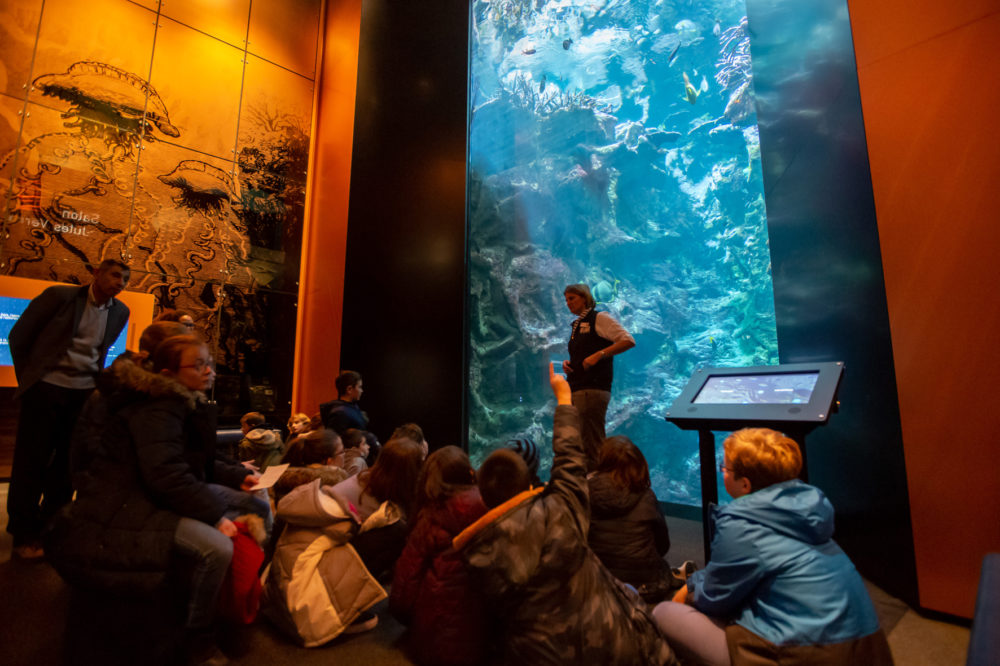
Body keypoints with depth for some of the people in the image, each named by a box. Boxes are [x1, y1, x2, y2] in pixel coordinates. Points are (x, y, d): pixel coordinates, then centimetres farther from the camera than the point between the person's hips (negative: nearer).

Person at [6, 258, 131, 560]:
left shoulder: (120, 312, 4)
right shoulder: (60, 295, -6)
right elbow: (19, 336, 2)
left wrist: (94, 381, 12)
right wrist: (28, 378, 4)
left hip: (85, 393, 3)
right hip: (47, 387, -3)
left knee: (67, 462, 9)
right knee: (32, 460, 4)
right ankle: (24, 534, 16)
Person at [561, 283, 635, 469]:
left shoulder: (599, 318, -4)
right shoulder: (577, 324, 21)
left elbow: (628, 341, -13)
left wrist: (598, 355, -19)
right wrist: (568, 364, 10)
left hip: (592, 389, -9)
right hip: (576, 389, 9)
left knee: (591, 445, -7)